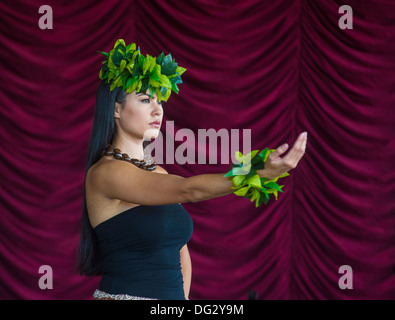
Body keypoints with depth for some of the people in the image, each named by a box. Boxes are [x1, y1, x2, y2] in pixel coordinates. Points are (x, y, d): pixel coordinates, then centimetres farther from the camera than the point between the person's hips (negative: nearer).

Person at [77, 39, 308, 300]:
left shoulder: (159, 174, 11)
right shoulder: (104, 173, -13)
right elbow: (187, 190, -24)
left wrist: (181, 298, 2)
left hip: (173, 295, 7)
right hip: (123, 294, -7)